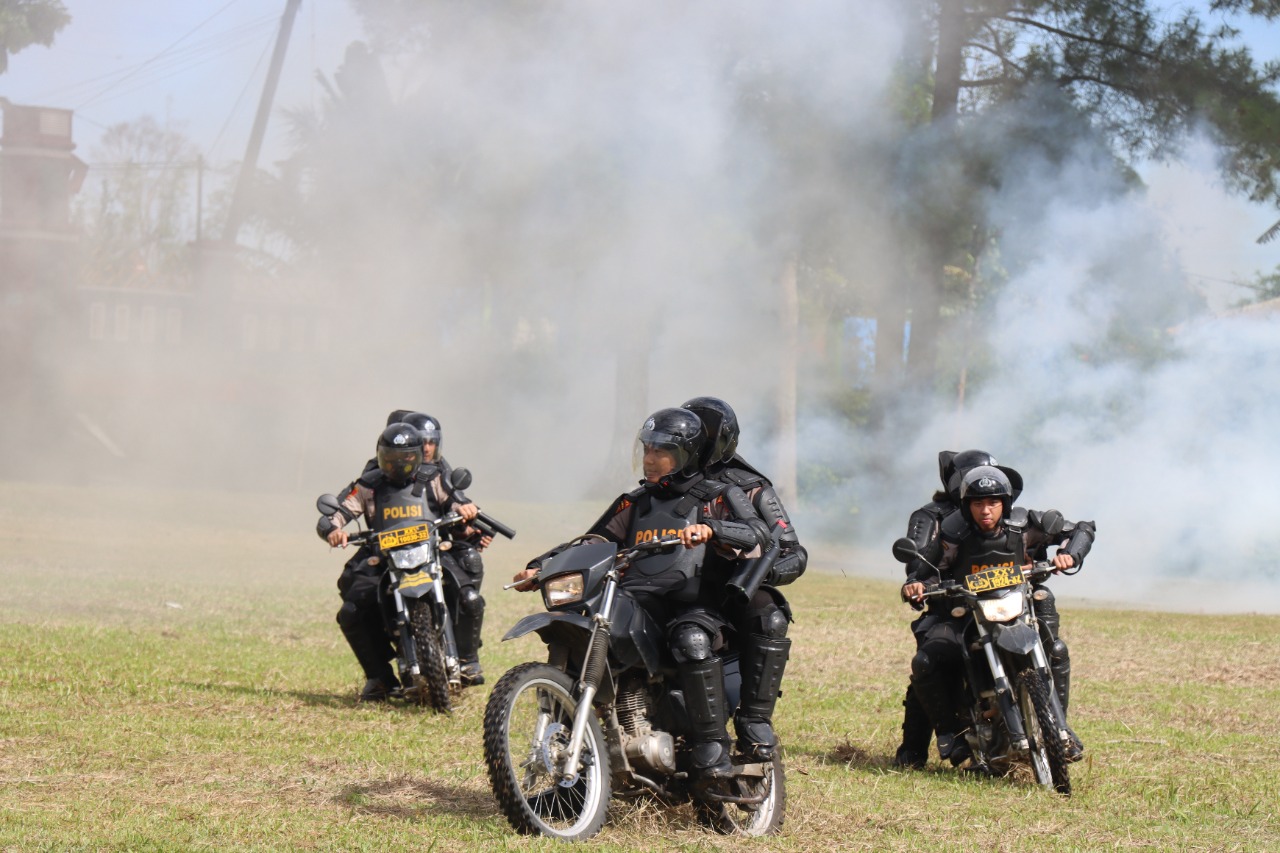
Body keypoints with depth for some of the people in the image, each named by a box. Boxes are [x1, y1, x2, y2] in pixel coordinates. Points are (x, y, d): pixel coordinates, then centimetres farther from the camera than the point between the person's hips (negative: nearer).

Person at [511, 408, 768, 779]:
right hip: (634, 605, 5)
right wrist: (539, 566, 6)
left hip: (691, 608, -5)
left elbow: (757, 532, -7)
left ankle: (712, 745, -31)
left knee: (693, 641, -38)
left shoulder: (715, 497, 10)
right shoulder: (634, 504, 25)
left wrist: (709, 528, -26)